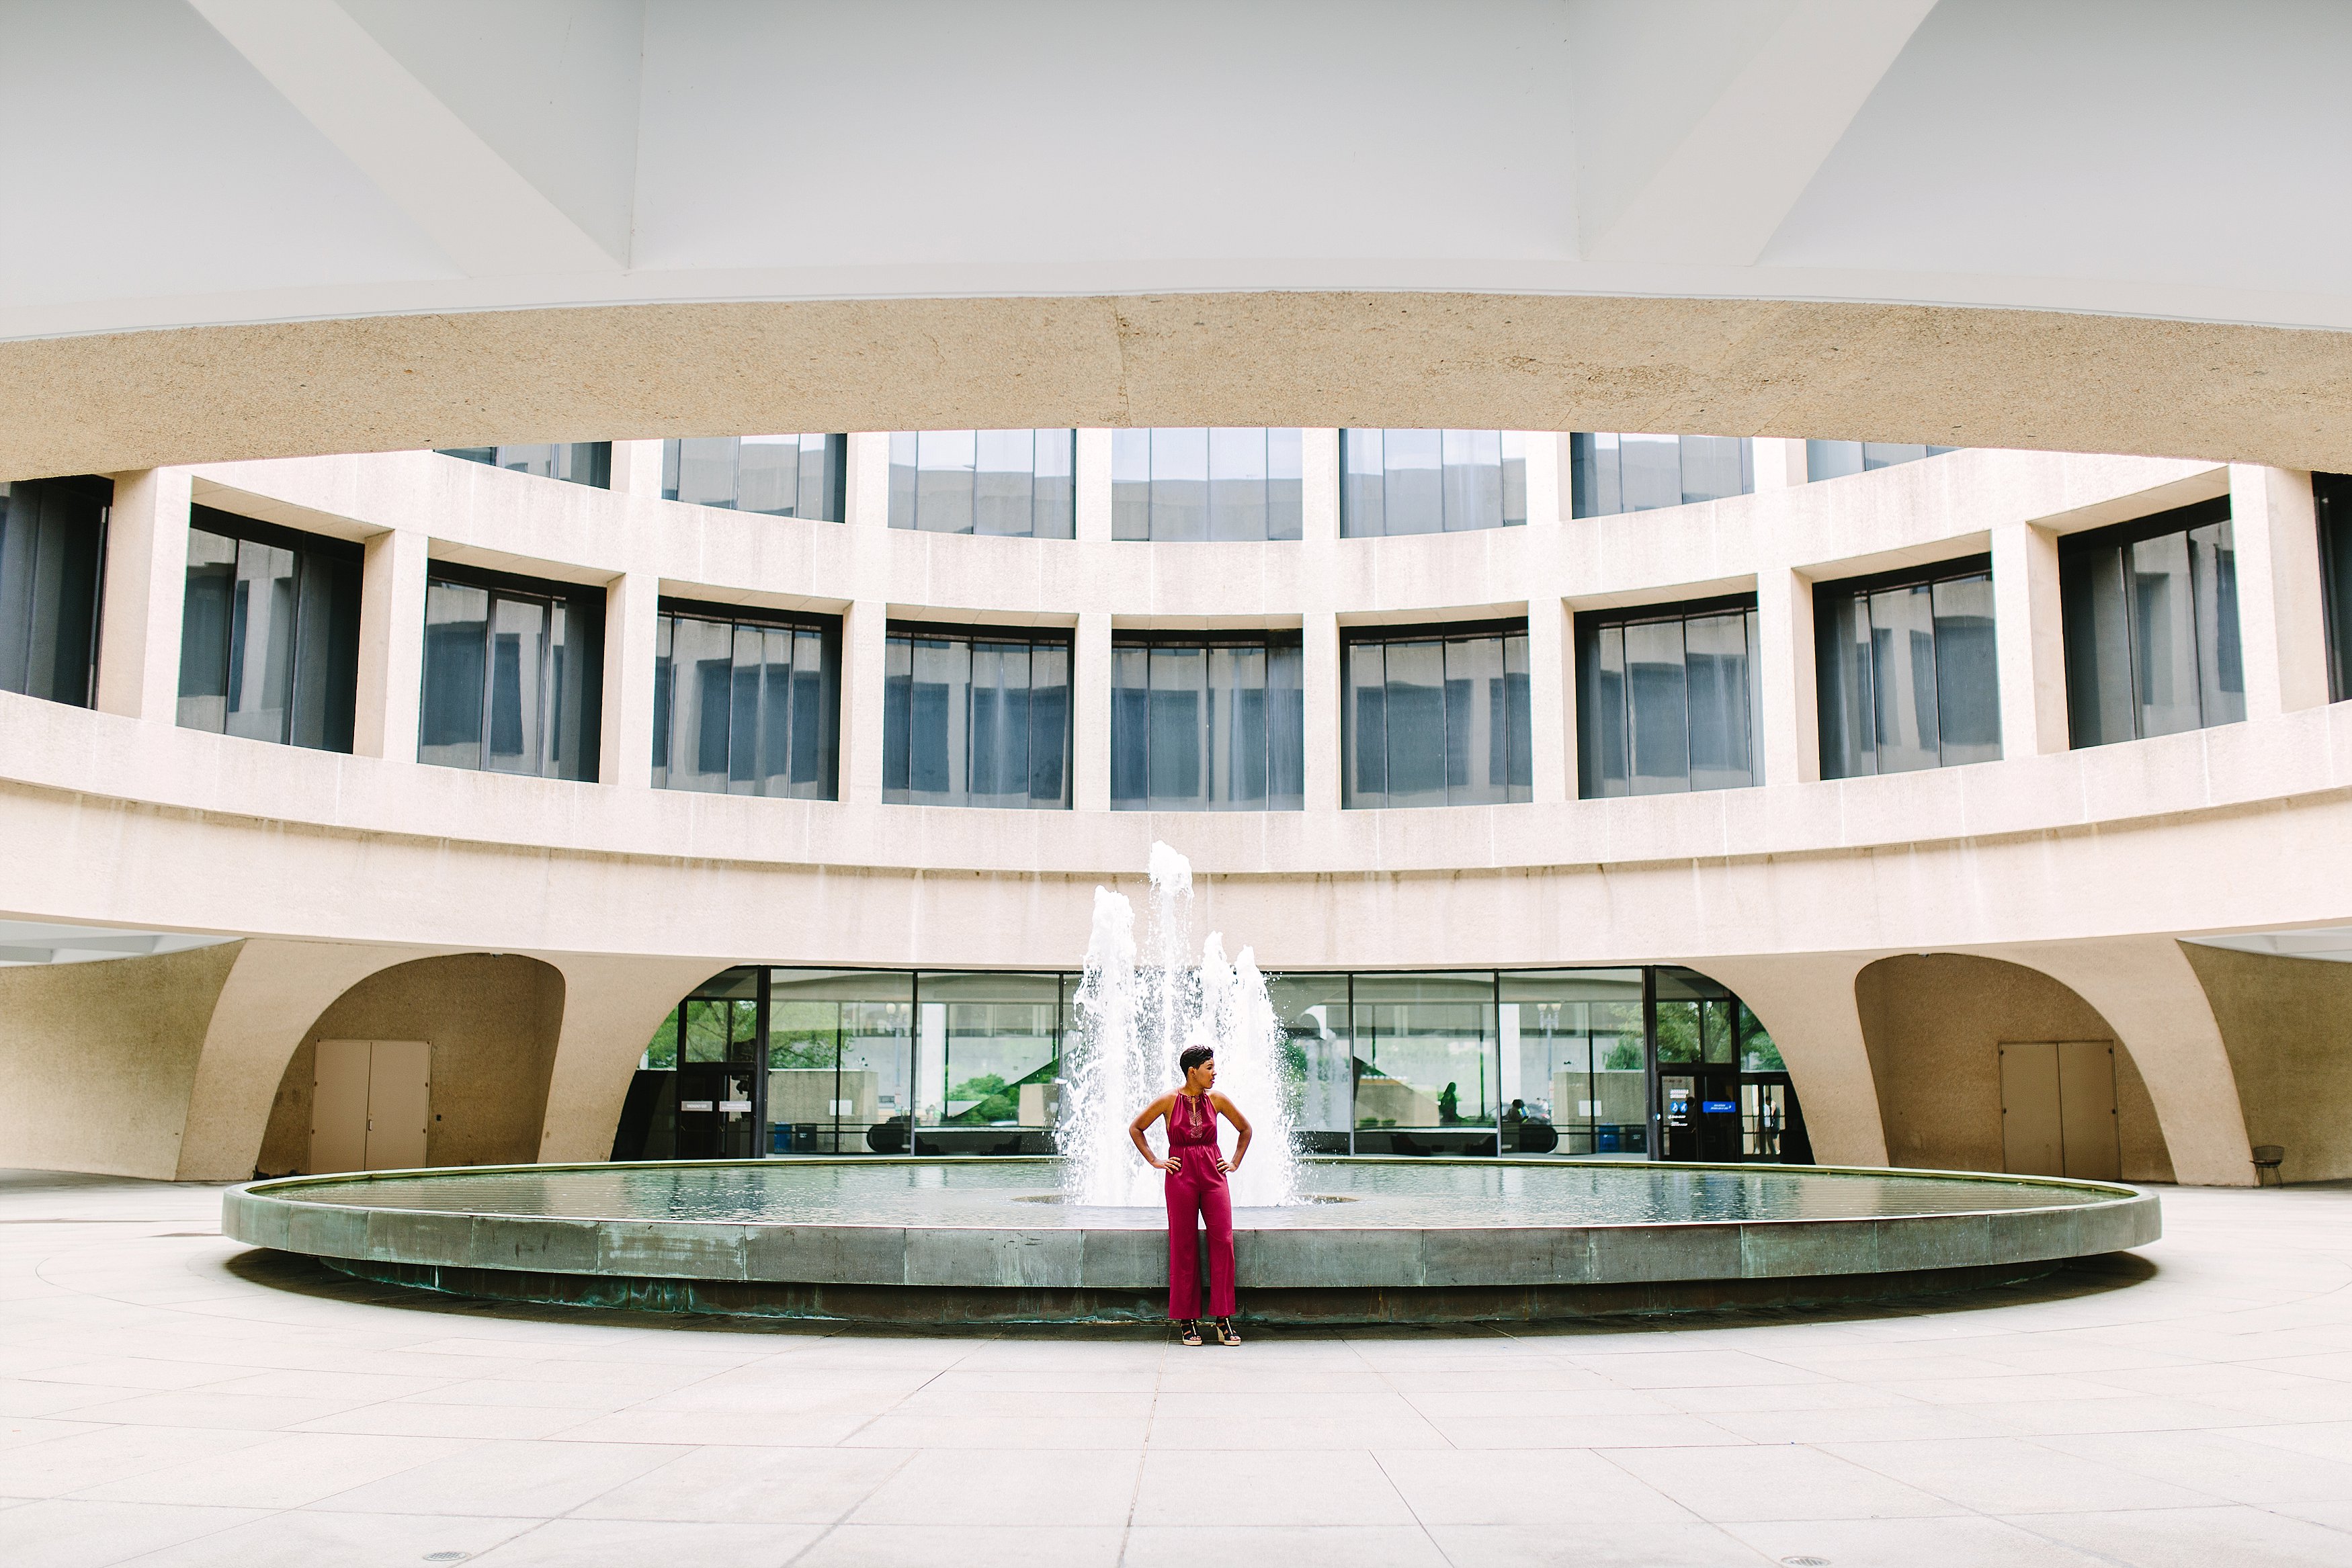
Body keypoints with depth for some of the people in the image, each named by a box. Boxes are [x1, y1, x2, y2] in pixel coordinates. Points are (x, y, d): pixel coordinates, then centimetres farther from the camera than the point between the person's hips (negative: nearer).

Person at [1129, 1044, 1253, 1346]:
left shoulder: (1216, 1100, 5)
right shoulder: (1168, 1101, -1)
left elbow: (1245, 1129, 20)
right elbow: (1135, 1128, 10)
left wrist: (1235, 1163, 14)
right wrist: (1155, 1161, 5)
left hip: (1213, 1176, 2)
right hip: (1180, 1177, -2)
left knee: (1223, 1243, -6)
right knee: (1183, 1248, 0)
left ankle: (1223, 1321, 0)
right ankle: (1188, 1322, 8)